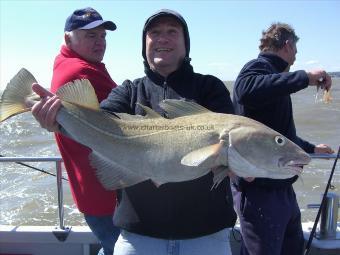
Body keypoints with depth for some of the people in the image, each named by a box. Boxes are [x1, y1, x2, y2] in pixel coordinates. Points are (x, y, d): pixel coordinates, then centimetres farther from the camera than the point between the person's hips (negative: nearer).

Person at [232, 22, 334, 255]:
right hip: (260, 190, -10)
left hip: (282, 187, 10)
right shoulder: (259, 67, -11)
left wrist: (311, 148, 43)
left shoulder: (275, 76, 19)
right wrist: (304, 77, -30)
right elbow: (246, 90, -38)